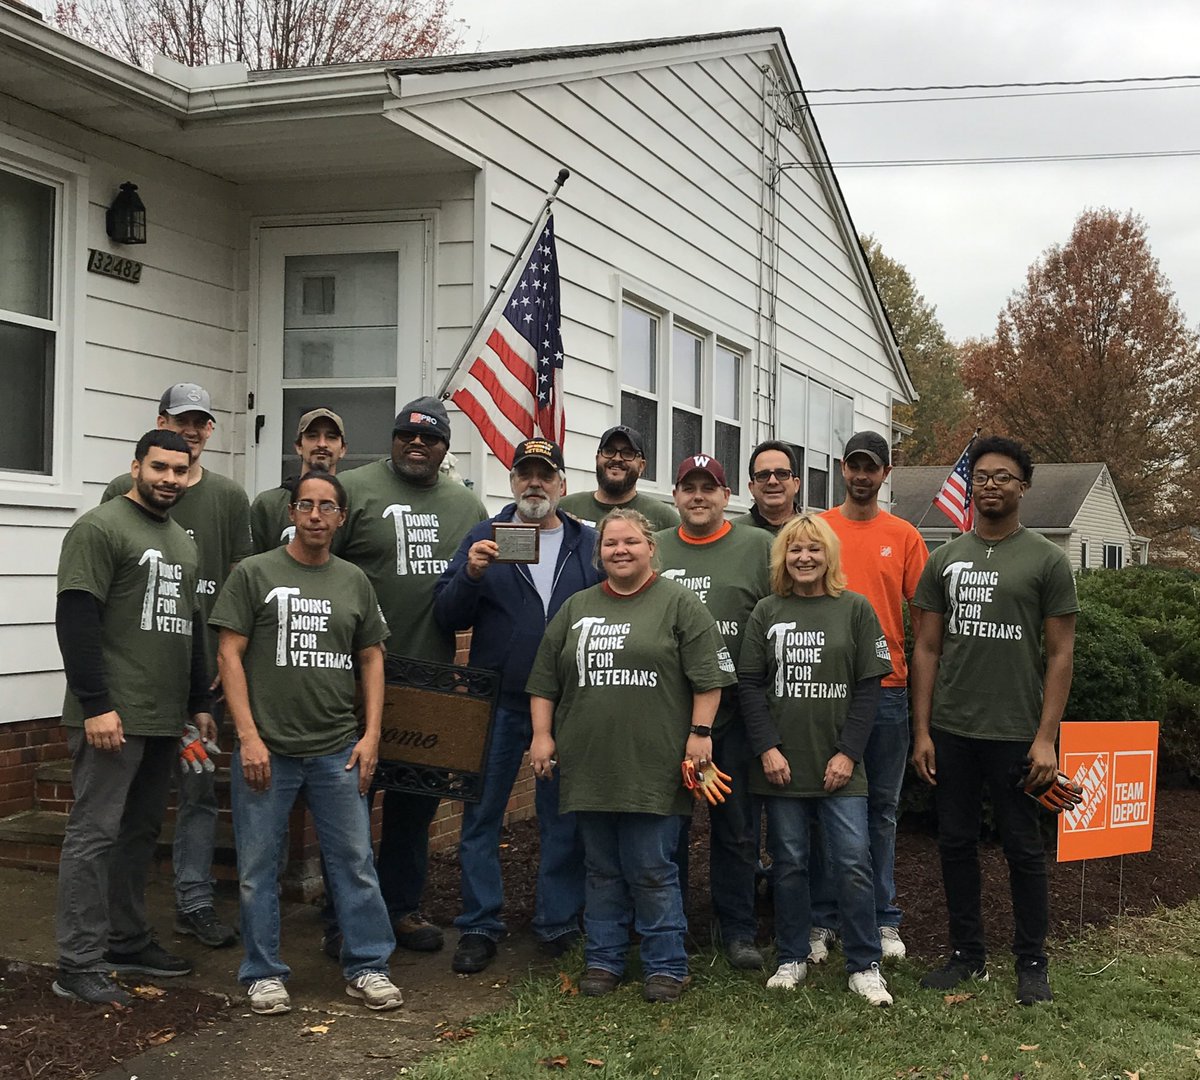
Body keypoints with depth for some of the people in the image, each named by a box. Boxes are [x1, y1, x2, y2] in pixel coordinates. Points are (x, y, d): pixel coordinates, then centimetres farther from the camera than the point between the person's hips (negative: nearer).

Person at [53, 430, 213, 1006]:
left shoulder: (182, 541, 19)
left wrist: (199, 703, 21)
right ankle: (79, 966, -1)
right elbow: (76, 621, -14)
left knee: (139, 833, 13)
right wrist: (96, 706, -19)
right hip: (112, 717, -8)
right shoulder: (100, 529, -7)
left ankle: (127, 941, 24)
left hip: (164, 720, 8)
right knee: (94, 833, -5)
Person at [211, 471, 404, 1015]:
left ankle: (367, 967, 18)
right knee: (258, 868, 6)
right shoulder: (253, 574, -1)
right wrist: (248, 736, -10)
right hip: (266, 748, -3)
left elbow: (371, 659, 14)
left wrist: (371, 734, 5)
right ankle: (264, 974, 19)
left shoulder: (354, 581, 10)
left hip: (338, 750, 3)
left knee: (356, 861, 6)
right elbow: (230, 655, -4)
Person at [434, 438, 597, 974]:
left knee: (564, 816, 8)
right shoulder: (483, 538, 5)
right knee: (481, 814, 4)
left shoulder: (590, 544, 8)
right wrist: (471, 574, -19)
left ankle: (559, 923, 20)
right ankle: (480, 926, 15)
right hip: (498, 701, -1)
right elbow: (447, 617, -1)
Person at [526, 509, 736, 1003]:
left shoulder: (679, 604, 2)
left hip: (652, 767, -4)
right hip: (589, 766, 4)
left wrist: (700, 732, -9)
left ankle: (666, 966, 12)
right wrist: (542, 735, 9)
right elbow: (544, 681, 16)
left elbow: (708, 675, -3)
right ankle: (603, 959, 23)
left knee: (652, 870, 0)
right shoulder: (576, 608, 15)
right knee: (601, 869, 11)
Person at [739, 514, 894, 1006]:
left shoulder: (855, 609, 2)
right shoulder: (767, 612, 6)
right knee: (788, 863, 8)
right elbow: (750, 684, 3)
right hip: (782, 765, 1)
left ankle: (865, 966, 7)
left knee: (852, 863, -4)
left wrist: (847, 753, -7)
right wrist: (767, 748, -6)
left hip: (838, 766, -1)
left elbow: (868, 686, 0)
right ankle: (792, 959, 21)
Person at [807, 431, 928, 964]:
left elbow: (920, 616, 6)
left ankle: (883, 920, 19)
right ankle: (823, 919, 15)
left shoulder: (904, 537, 6)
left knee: (882, 807, 9)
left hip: (887, 688, 1)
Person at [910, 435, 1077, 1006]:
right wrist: (922, 731, 3)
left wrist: (1045, 738, -10)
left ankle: (1031, 964, 19)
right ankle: (967, 953, 24)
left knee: (1023, 850, 5)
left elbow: (1060, 653, -3)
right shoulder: (945, 559, 8)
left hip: (1016, 734, -3)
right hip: (951, 732, 4)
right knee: (956, 844, 10)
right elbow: (927, 648, 8)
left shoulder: (1046, 560, -1)